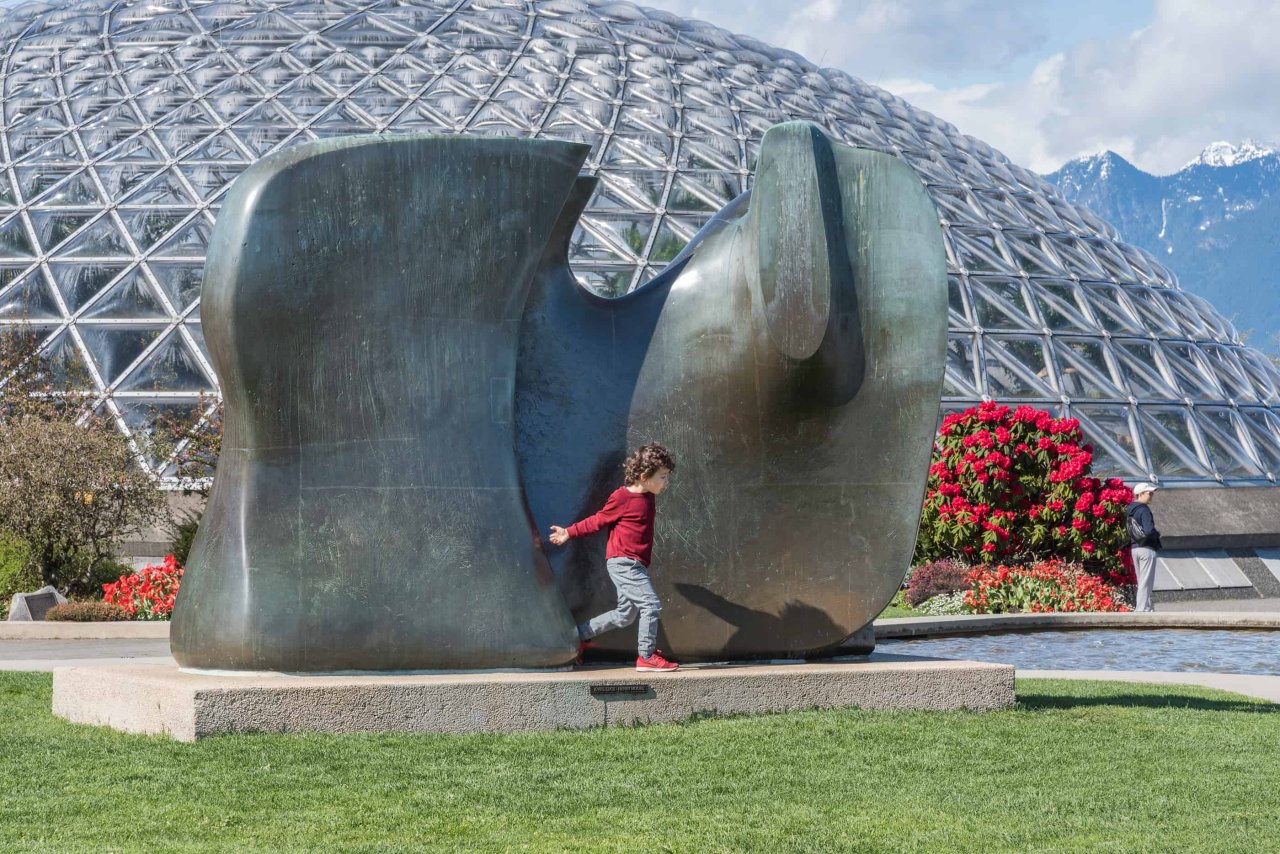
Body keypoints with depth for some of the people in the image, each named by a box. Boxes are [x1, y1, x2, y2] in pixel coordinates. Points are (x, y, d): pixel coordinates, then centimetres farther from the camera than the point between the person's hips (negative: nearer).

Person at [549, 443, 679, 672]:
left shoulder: (648, 498, 11)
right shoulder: (622, 498, -14)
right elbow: (599, 520, -1)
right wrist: (569, 533, 3)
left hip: (636, 564, 9)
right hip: (622, 562, -9)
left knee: (624, 615, 14)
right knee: (651, 605, -15)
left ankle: (579, 635, 24)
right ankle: (646, 656, -8)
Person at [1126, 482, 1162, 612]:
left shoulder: (1129, 510, 10)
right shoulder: (1144, 510, -16)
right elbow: (1149, 530, -27)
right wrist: (1157, 534, -5)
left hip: (1134, 547, 8)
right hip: (1147, 548, -8)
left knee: (1141, 581, 15)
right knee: (1146, 582, -3)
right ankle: (1142, 609, -3)